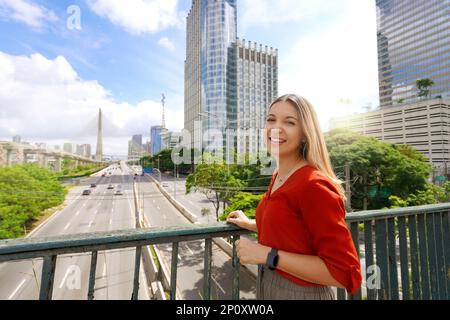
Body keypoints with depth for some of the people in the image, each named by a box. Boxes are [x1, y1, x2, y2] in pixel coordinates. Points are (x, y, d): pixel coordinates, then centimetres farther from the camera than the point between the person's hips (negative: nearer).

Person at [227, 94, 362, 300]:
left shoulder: (314, 185, -26)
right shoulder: (278, 176, -1)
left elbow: (345, 274, -23)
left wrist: (267, 255, -26)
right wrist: (249, 224, 14)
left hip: (301, 292, -7)